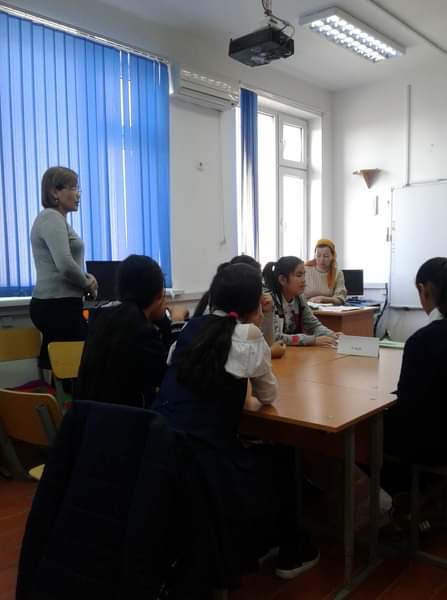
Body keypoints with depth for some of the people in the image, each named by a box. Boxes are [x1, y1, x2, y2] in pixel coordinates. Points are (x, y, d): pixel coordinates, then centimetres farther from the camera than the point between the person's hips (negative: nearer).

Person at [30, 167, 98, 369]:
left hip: (54, 305, 10)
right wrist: (88, 284, -7)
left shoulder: (56, 219, 19)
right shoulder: (51, 218, -12)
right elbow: (65, 265, -26)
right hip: (58, 306, -10)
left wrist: (86, 277, 8)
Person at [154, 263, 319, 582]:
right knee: (283, 456, 23)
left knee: (258, 452, 30)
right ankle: (292, 553, 39)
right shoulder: (247, 336, -8)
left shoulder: (192, 327, 8)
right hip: (206, 466, -6)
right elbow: (268, 395, 8)